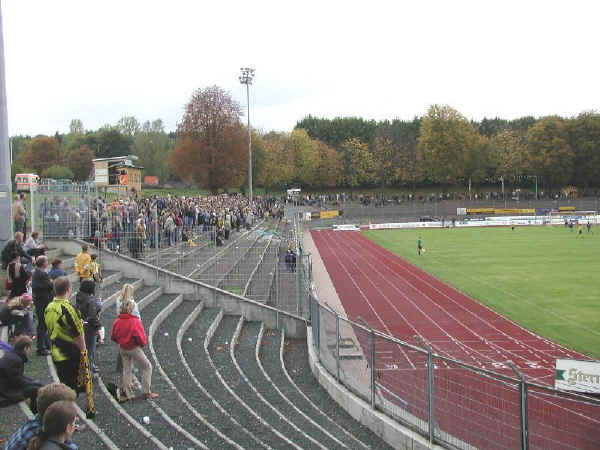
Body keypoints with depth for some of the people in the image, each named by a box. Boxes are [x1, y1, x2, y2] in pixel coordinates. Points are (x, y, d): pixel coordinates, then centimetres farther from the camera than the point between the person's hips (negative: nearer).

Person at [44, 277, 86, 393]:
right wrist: (83, 352, -7)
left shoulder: (48, 308, 2)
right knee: (73, 389, 3)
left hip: (56, 354, 8)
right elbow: (78, 336, -19)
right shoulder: (68, 309, -23)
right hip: (71, 356, -7)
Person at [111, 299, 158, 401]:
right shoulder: (135, 321, -20)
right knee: (147, 367, 8)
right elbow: (141, 336, -22)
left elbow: (113, 337, 4)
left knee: (126, 370, 17)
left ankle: (128, 394, 20)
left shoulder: (117, 322, -4)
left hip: (122, 349, 5)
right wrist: (143, 343, -2)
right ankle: (147, 393, 8)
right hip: (134, 348, -5)